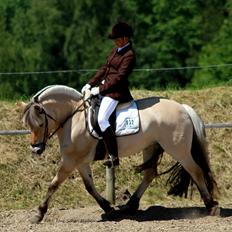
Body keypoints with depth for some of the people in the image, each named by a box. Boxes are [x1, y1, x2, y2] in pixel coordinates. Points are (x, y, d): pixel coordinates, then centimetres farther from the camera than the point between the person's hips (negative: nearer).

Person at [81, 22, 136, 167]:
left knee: (102, 119, -24)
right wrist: (91, 84, 8)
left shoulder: (129, 55, -16)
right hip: (106, 86, 11)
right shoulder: (116, 50, 14)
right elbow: (105, 68, 16)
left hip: (116, 91, -11)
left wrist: (100, 89, -20)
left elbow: (119, 77, -20)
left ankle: (114, 157, -23)